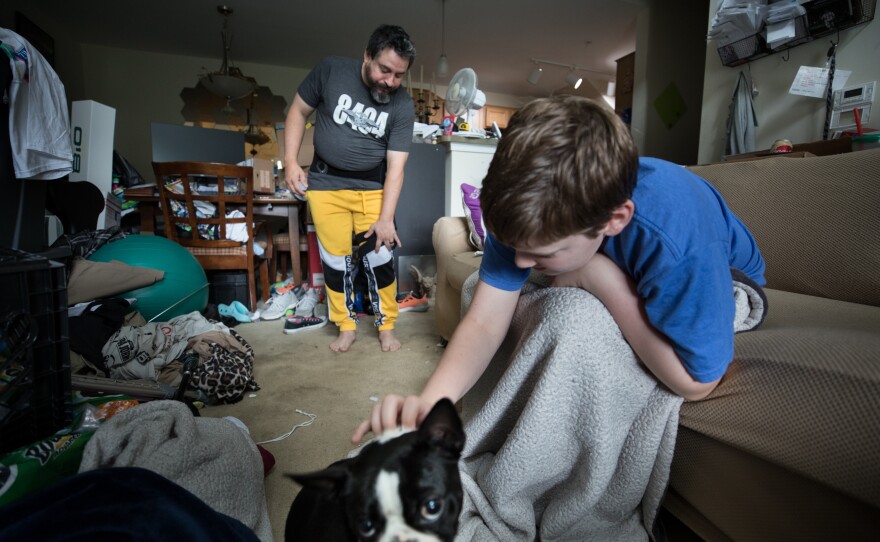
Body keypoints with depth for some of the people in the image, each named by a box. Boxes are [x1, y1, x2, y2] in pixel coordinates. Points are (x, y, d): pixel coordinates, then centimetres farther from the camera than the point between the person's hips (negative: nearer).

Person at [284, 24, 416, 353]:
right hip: (325, 183, 0)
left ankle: (387, 326, 17)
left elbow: (395, 167, -12)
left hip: (372, 187, 0)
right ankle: (346, 327, 19)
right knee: (335, 259, 2)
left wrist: (386, 218, -19)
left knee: (380, 257, -2)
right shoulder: (330, 70, -9)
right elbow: (298, 111, 3)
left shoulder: (402, 108, -10)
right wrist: (290, 162, -7)